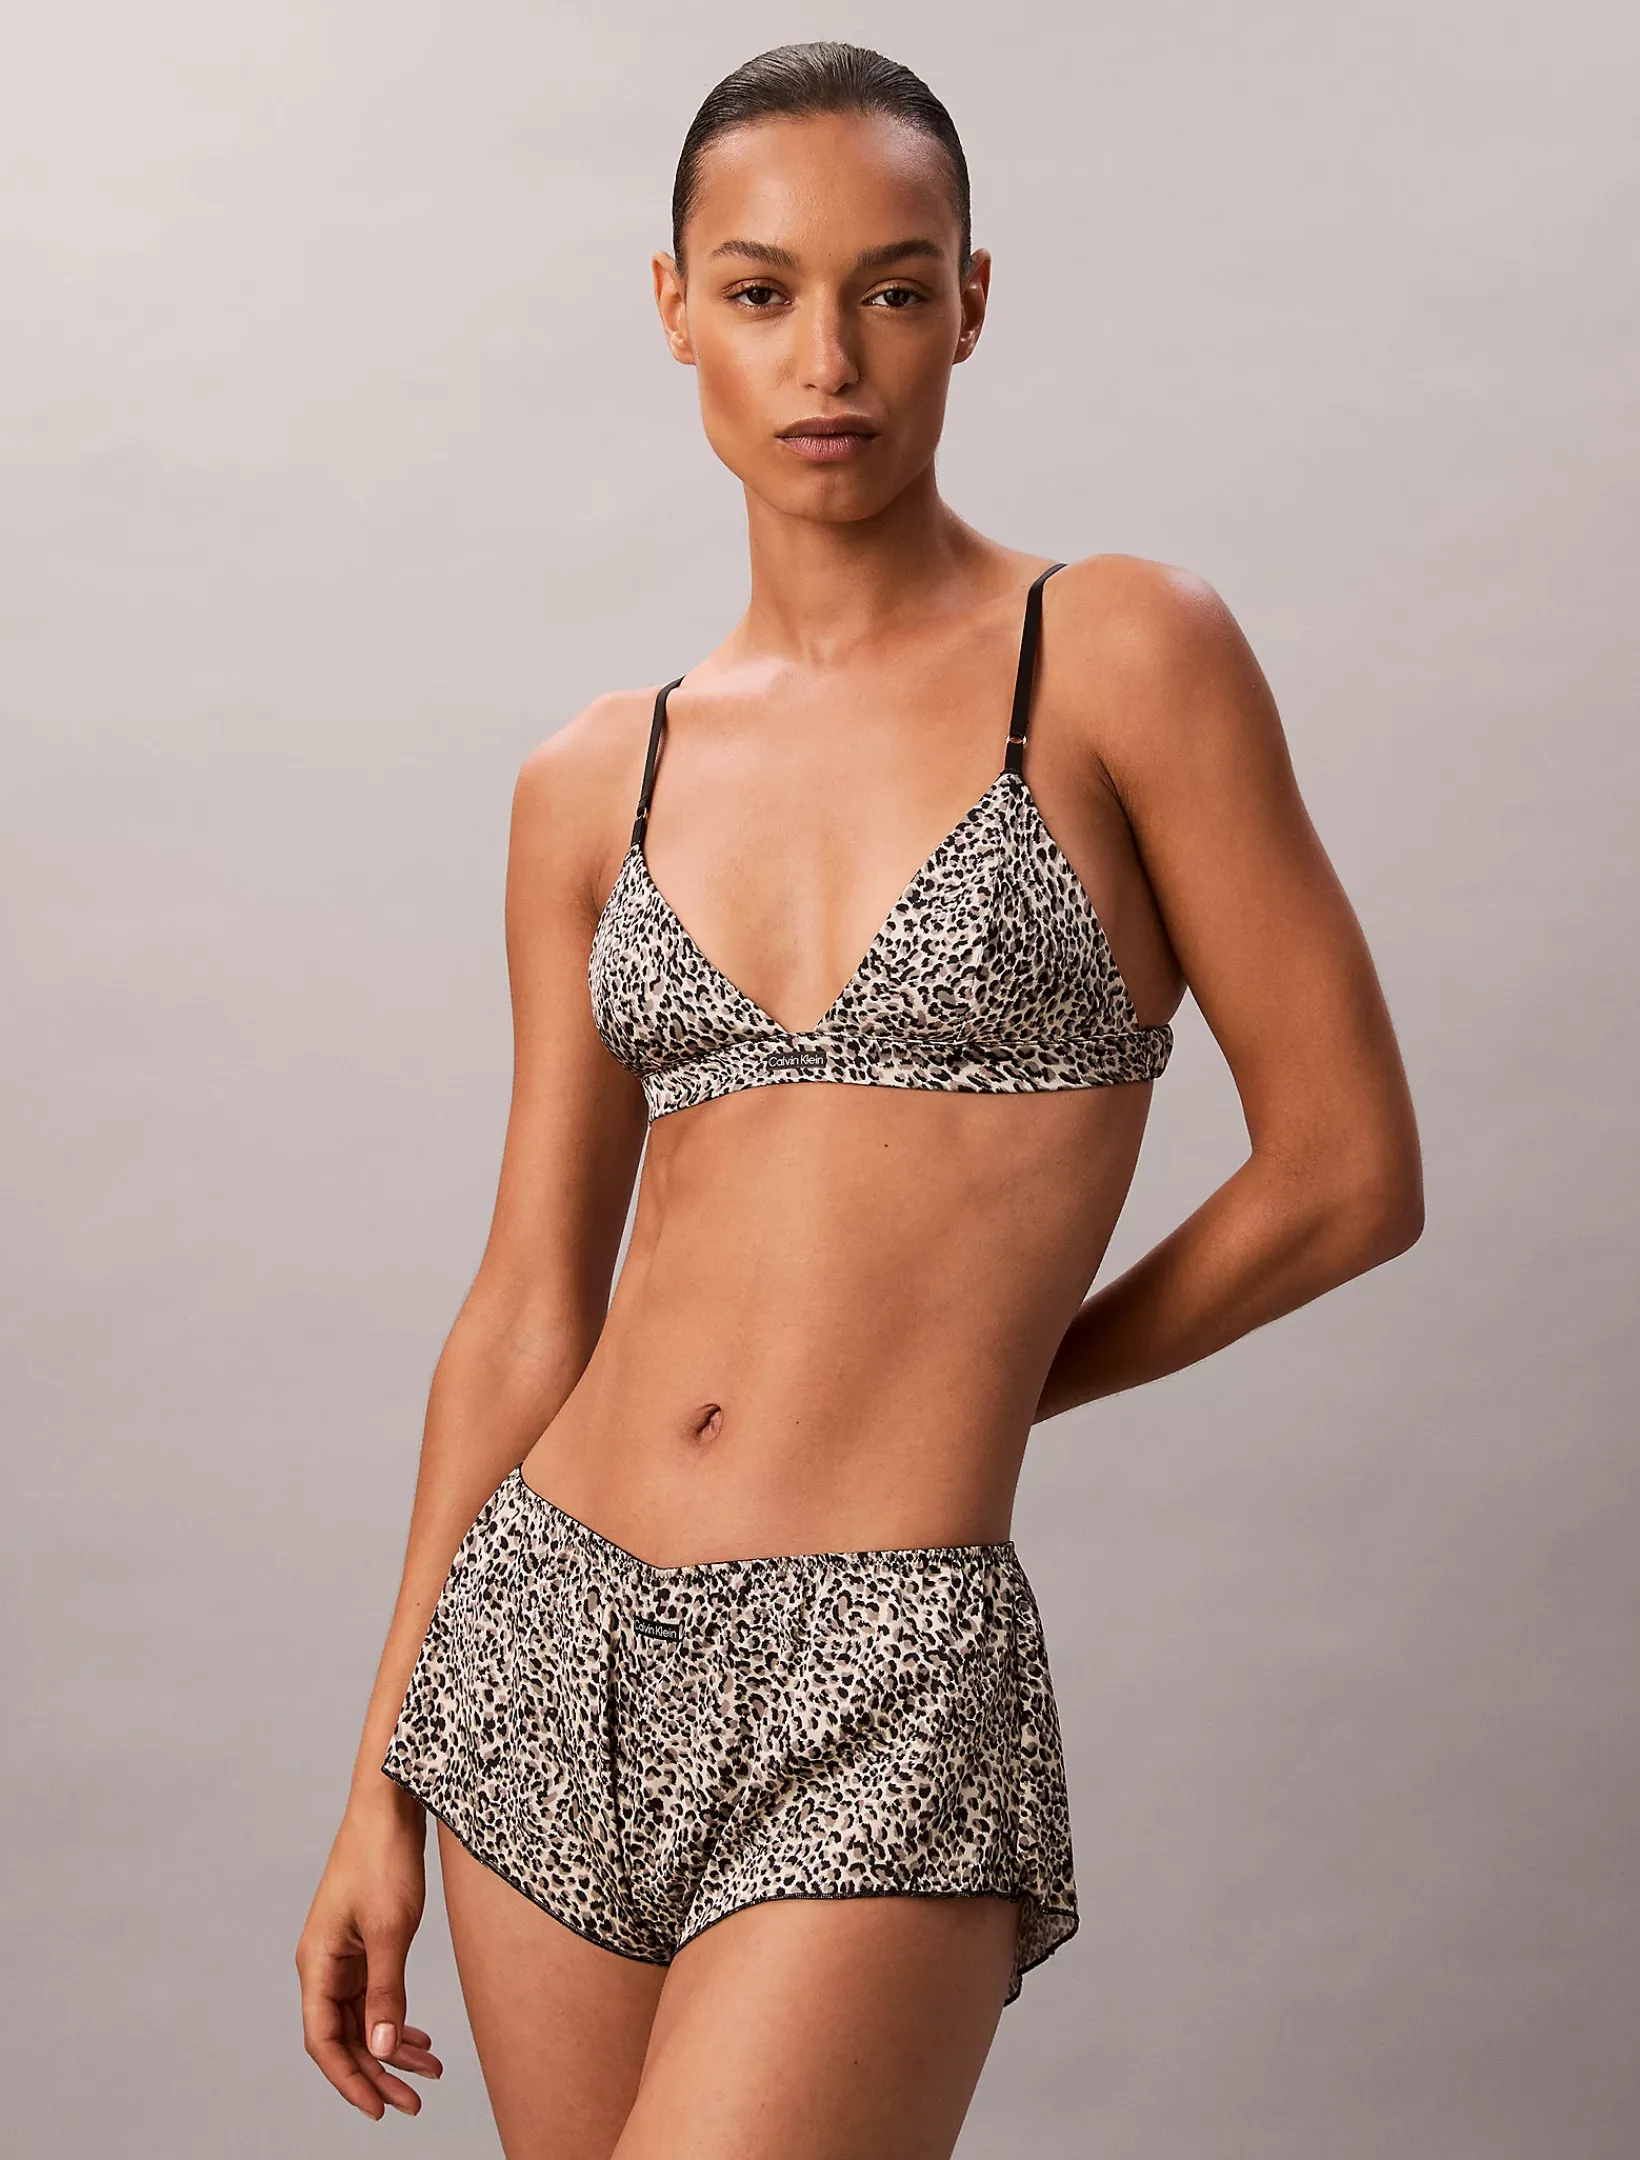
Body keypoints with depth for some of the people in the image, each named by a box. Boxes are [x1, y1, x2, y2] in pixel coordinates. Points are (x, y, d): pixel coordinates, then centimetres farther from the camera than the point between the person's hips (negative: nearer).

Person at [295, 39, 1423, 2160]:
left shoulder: (1127, 656, -4)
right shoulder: (595, 784, 8)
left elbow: (1351, 1169, -2)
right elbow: (529, 1305, 10)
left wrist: (985, 1375, 7)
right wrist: (383, 1786, 10)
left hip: (887, 1695, -5)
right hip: (545, 1644, 5)